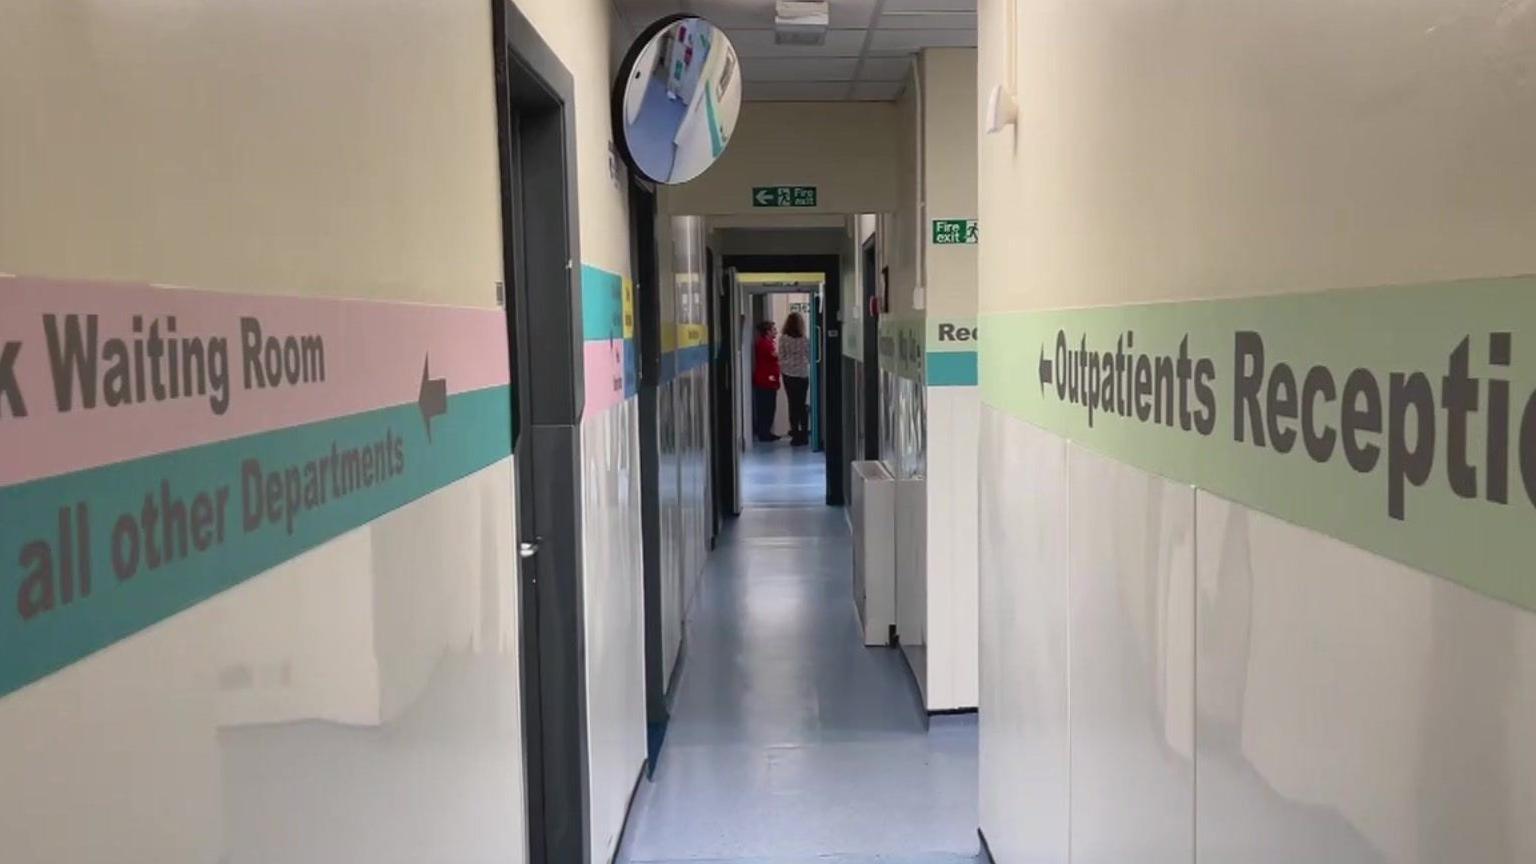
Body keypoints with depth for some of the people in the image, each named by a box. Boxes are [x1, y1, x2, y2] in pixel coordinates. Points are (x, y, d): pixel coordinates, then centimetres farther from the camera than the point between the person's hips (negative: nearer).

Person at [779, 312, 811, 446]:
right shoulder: (805, 340, -10)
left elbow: (781, 358, -3)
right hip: (803, 375, 0)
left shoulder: (783, 339, -8)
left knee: (793, 404, 6)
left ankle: (796, 433, 7)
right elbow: (810, 358, -1)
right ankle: (804, 434, 11)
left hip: (789, 375, 0)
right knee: (802, 404, 8)